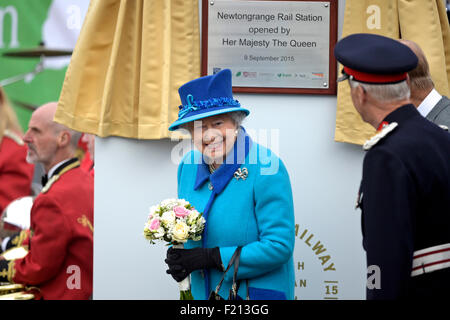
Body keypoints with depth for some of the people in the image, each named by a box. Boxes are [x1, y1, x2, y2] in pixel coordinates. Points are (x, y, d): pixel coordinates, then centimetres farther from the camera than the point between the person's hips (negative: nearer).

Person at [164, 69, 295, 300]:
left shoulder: (267, 170, -18)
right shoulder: (189, 165, 1)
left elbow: (279, 246, -21)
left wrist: (211, 257, -22)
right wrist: (178, 259, -8)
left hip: (255, 292, -5)